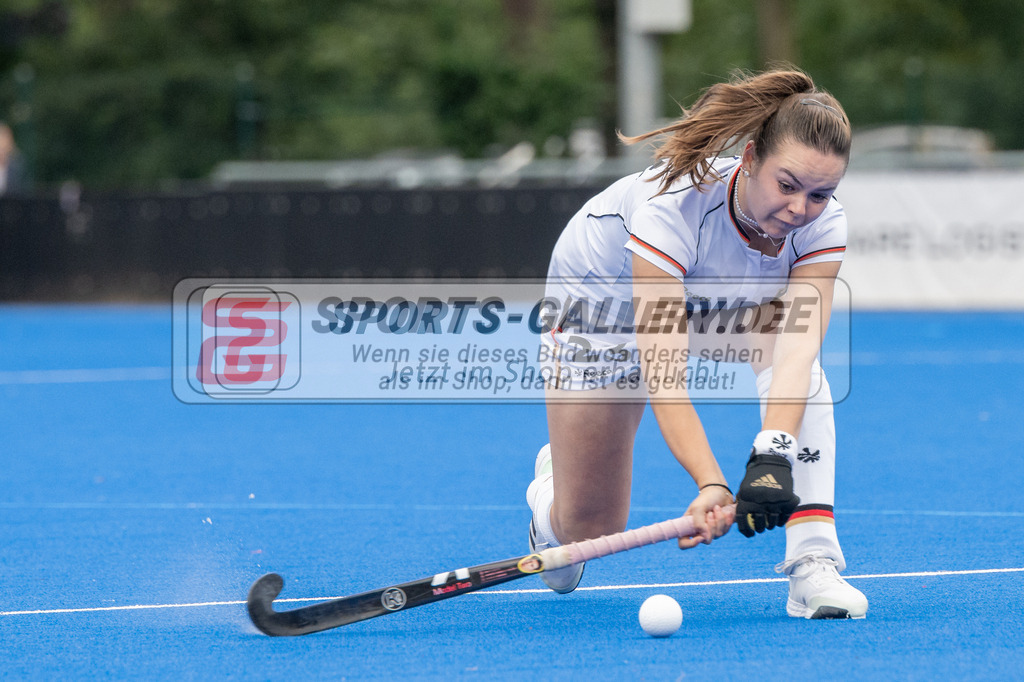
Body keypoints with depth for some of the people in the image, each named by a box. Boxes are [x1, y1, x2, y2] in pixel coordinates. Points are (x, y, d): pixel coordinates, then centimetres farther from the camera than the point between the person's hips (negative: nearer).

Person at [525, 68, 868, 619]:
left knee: (792, 348, -33)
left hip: (727, 301, 3)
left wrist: (773, 455, -60)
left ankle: (814, 562, -33)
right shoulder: (674, 205, -42)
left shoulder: (822, 223, -30)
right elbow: (662, 372, -46)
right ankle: (554, 480, 37)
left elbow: (797, 347, -43)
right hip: (602, 300, -3)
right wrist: (709, 484, -59)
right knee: (587, 527, -2)